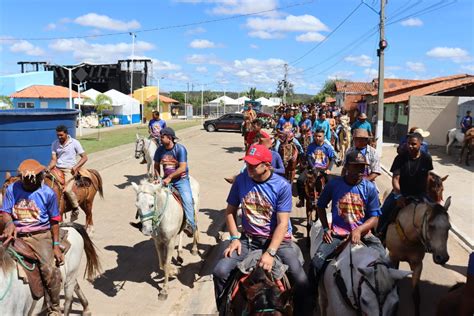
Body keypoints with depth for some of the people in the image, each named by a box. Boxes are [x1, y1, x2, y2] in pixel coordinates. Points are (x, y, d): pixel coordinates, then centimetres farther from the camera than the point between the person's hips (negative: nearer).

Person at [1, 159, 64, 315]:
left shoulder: (48, 193, -3)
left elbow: (54, 221, 2)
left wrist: (56, 245, -1)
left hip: (40, 235, -3)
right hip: (16, 235, 3)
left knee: (49, 269, -21)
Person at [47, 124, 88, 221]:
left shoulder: (74, 143, -4)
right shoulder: (55, 144, 7)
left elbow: (84, 157, -4)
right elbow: (54, 160, 4)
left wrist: (76, 167, -19)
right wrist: (48, 169, -15)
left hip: (69, 170, -5)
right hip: (57, 169, 5)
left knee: (67, 189, -25)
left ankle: (76, 208, -1)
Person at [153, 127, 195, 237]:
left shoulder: (180, 149, -13)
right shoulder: (160, 150, 1)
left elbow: (182, 168, -20)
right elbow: (156, 166, 13)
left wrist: (169, 177, -26)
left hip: (181, 180, -4)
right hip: (166, 179, 5)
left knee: (187, 199, -22)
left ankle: (190, 225, -19)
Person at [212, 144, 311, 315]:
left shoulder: (282, 186, -13)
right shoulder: (241, 180, -4)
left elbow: (282, 224, -16)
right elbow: (230, 211, 6)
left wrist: (270, 253, -26)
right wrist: (234, 238, -7)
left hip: (278, 239, -2)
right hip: (248, 238, 3)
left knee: (301, 281, -21)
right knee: (220, 272, -14)